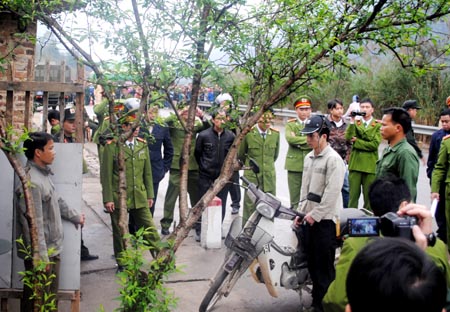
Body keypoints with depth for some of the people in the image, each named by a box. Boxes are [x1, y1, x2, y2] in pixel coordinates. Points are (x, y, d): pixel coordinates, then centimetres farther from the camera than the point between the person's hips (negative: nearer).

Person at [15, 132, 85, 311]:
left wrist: (75, 217, 32)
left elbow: (57, 201, 22)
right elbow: (33, 224, -26)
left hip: (53, 249, 9)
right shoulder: (31, 182, -24)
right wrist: (41, 257, -24)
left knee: (51, 297, 20)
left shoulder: (43, 174, 7)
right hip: (40, 254, -9)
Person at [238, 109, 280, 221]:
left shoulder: (275, 134, 3)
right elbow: (241, 155, 9)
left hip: (269, 177, 3)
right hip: (252, 176, -3)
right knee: (250, 206, 3)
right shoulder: (248, 134, -7)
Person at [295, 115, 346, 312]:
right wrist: (301, 212, 13)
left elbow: (332, 192, -19)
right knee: (312, 263, 15)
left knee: (324, 266, -3)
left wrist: (315, 214, -16)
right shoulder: (309, 158, 14)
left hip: (324, 220, -8)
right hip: (309, 218, 8)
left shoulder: (333, 159, -14)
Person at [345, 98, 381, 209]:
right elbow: (348, 137, -8)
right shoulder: (355, 122, 10)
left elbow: (374, 144, -9)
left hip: (370, 165, -1)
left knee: (369, 196, 6)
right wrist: (352, 122, -14)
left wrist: (356, 141, -6)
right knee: (353, 195, 3)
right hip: (355, 164, 1)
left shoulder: (378, 125, 4)